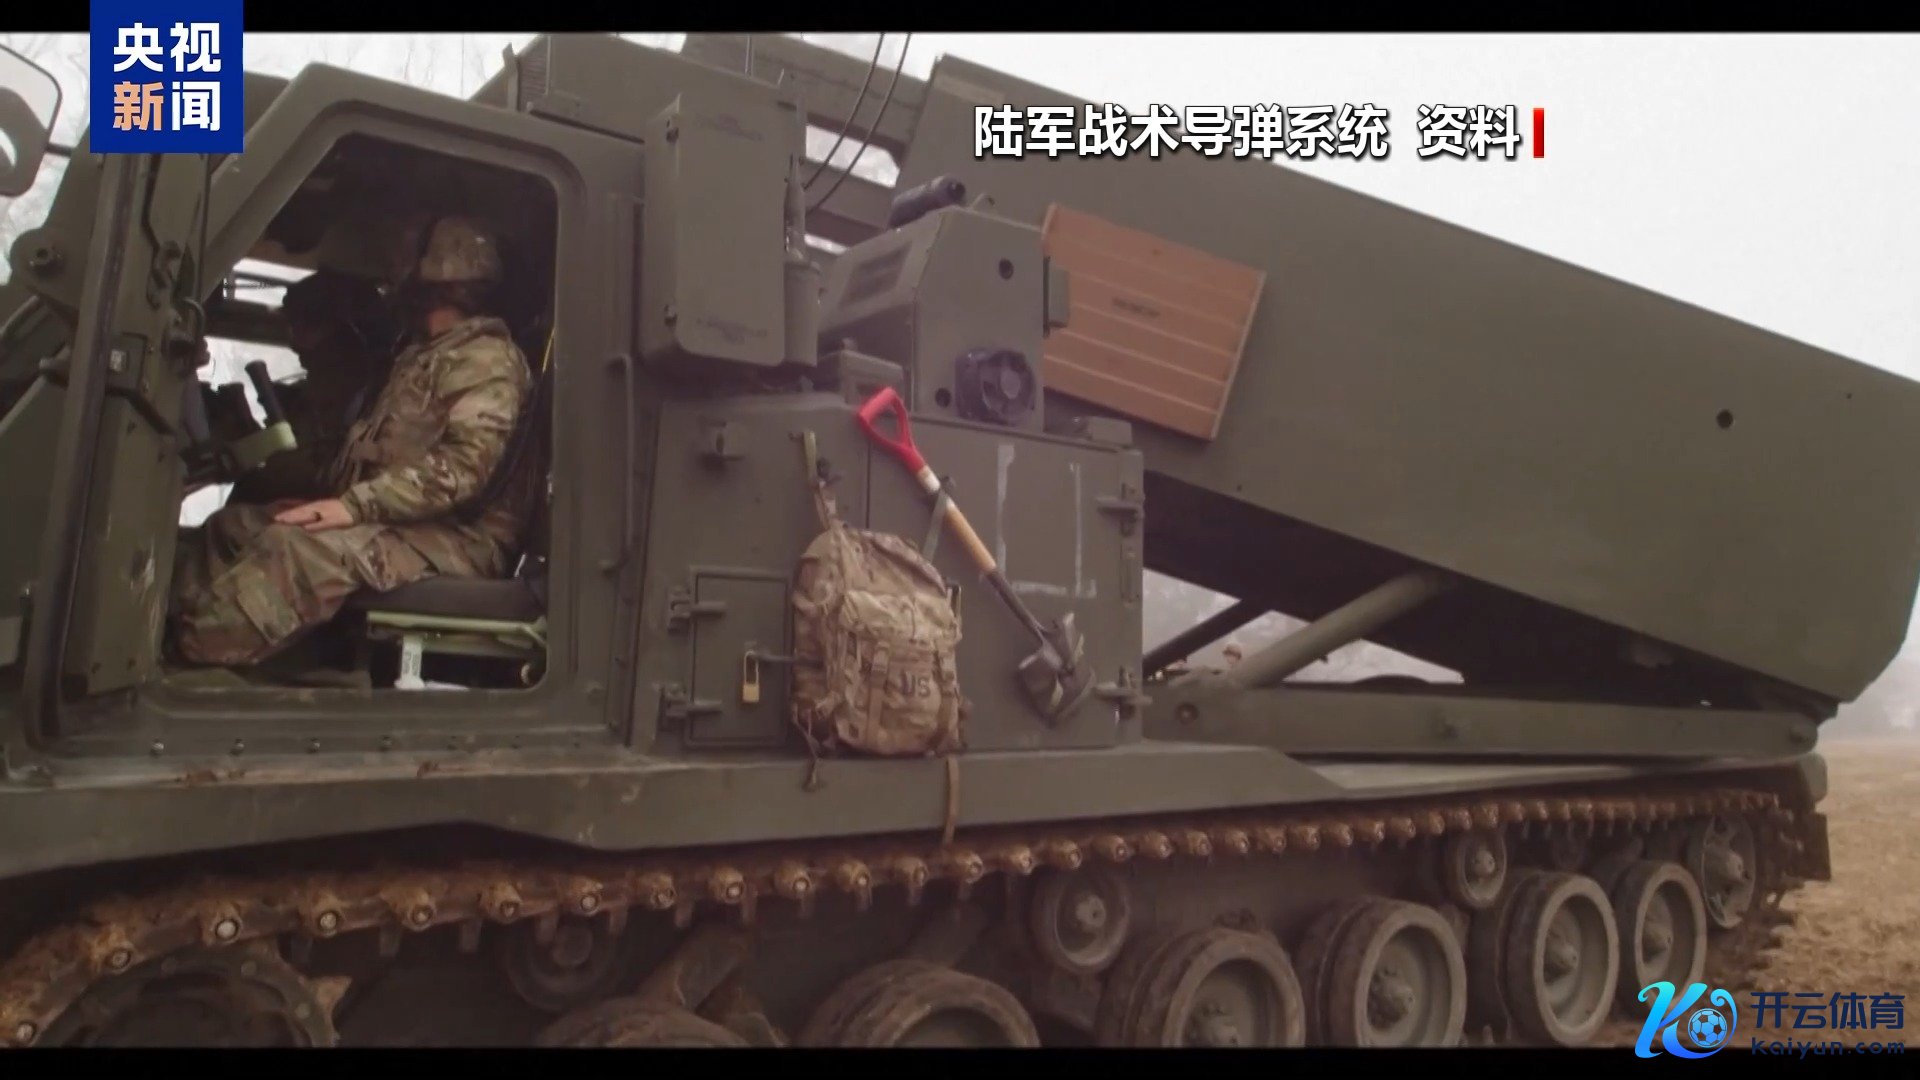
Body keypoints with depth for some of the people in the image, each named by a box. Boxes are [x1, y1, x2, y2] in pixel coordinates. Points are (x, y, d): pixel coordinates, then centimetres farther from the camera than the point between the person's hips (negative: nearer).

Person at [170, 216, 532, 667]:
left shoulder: (486, 359, -7)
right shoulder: (425, 359, 25)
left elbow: (468, 462, -22)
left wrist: (355, 505, -24)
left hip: (456, 537, -10)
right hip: (407, 521, 10)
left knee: (295, 547, -32)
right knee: (233, 525, 5)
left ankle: (185, 655, -32)